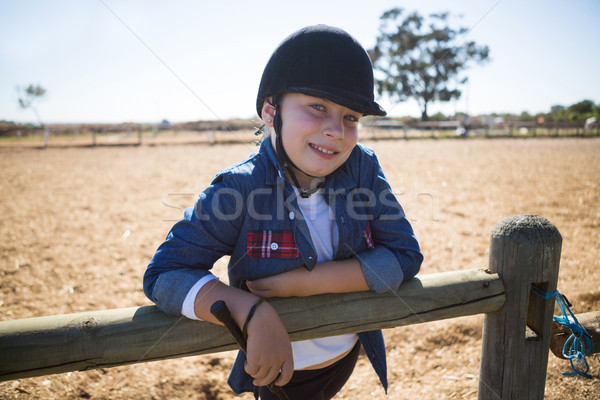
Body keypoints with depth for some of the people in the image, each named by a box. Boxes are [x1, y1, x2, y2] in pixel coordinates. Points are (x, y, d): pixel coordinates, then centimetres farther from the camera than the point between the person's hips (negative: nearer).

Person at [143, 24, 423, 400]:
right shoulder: (240, 188, -26)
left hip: (348, 354, 3)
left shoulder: (363, 168, -17)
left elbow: (405, 255, -19)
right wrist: (255, 314, -40)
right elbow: (164, 275, -26)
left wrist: (306, 281, -29)